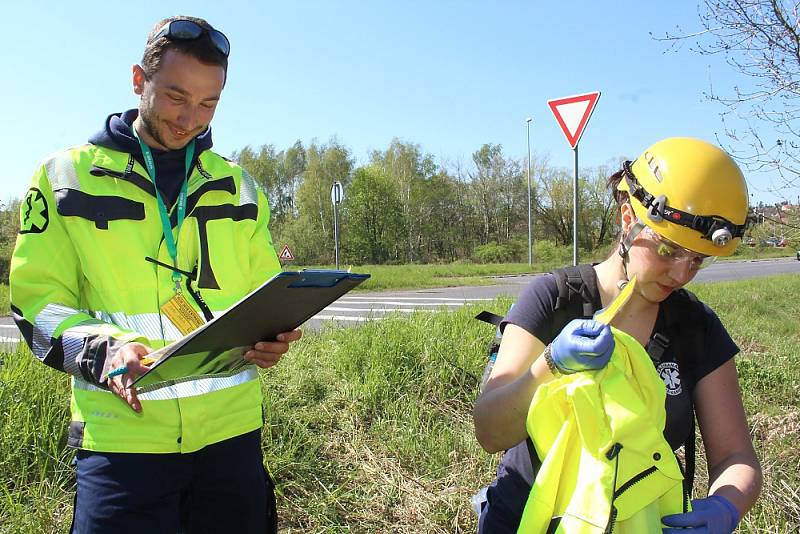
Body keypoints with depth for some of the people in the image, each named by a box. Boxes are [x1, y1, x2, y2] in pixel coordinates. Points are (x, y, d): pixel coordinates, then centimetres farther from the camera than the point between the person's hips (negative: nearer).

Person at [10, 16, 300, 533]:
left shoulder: (237, 186, 10)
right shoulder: (65, 175, 3)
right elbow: (38, 298, 0)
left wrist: (270, 336, -8)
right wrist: (102, 351, -19)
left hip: (232, 428, 3)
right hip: (122, 435, -2)